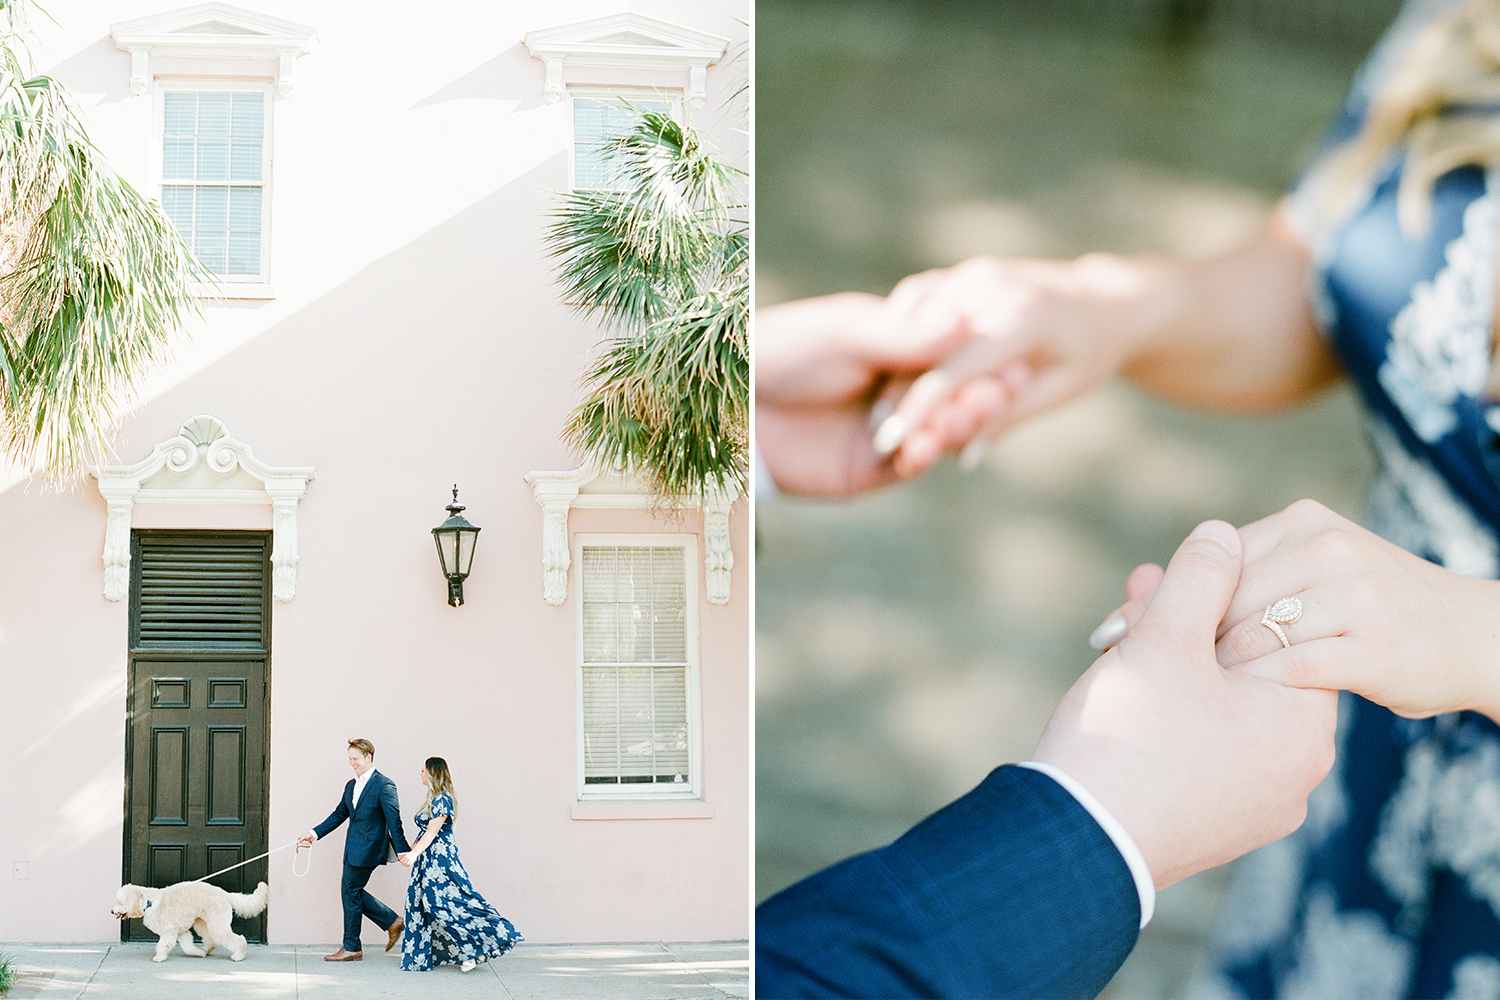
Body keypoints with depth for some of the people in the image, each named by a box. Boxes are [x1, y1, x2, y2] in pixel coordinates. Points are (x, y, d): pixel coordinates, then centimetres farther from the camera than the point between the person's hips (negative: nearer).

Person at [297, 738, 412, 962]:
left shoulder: (384, 785, -11)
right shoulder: (351, 785, 15)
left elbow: (394, 820, -14)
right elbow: (338, 815, 19)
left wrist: (403, 851, -16)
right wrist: (314, 834, 11)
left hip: (368, 848, -9)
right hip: (353, 849, 9)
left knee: (351, 892, -4)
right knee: (351, 891, 9)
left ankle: (351, 948, 6)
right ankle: (392, 922, 21)